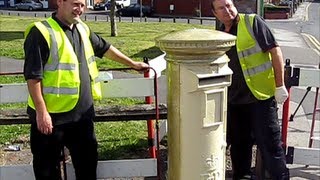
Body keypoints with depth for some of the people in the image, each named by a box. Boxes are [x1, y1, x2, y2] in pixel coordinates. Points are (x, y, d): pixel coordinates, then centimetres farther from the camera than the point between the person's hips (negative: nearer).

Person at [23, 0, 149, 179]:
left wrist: (133, 64, 29)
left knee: (88, 160, 19)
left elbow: (105, 48, 24)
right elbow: (33, 75, -17)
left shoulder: (82, 29, 10)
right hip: (52, 114, -7)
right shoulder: (41, 32, -14)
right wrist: (41, 112, -20)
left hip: (83, 113, 7)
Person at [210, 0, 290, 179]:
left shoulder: (252, 22, -8)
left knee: (269, 142, 0)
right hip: (234, 99, 6)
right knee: (239, 142, 18)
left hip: (261, 96, -6)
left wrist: (280, 85, -15)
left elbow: (275, 50, -12)